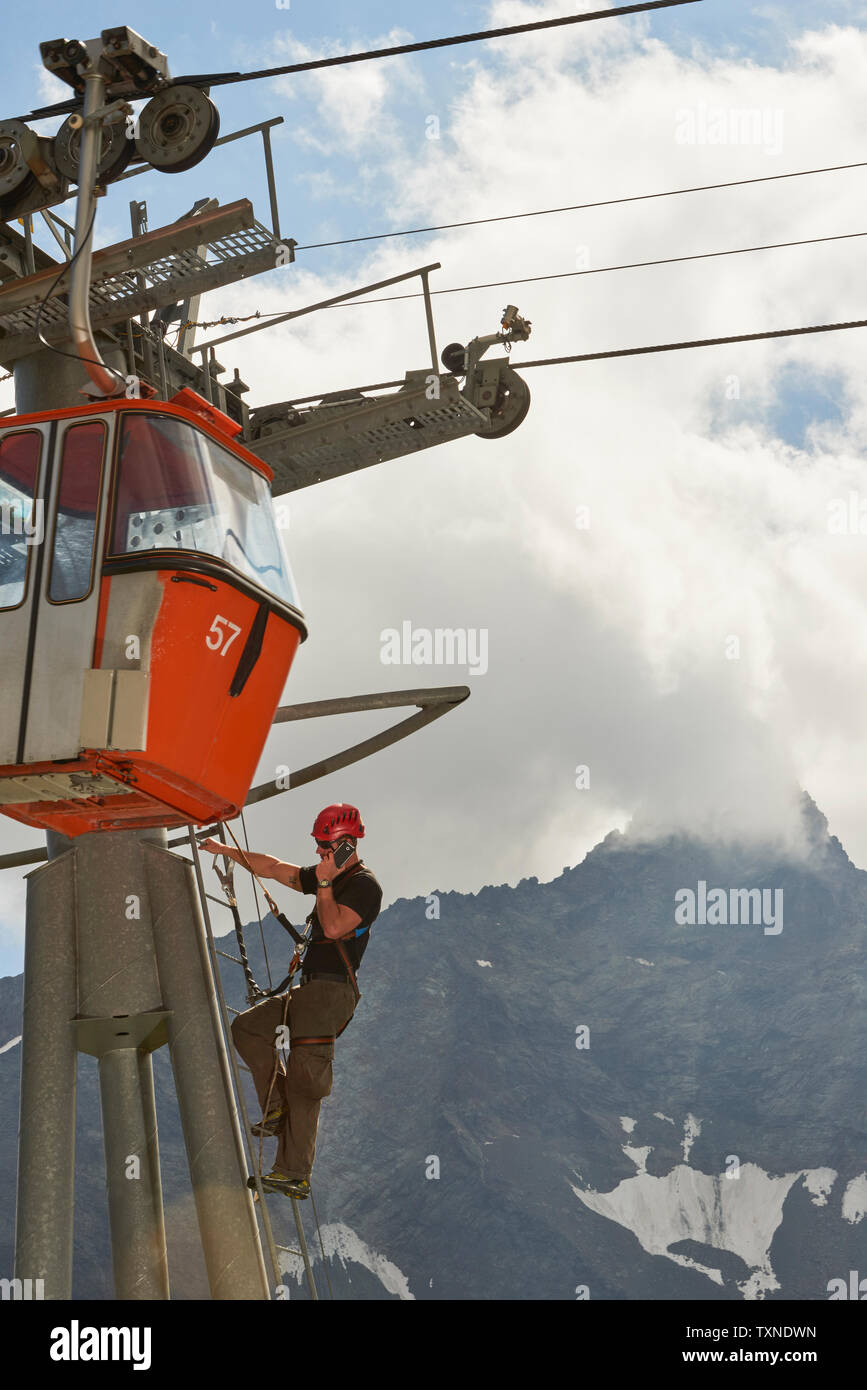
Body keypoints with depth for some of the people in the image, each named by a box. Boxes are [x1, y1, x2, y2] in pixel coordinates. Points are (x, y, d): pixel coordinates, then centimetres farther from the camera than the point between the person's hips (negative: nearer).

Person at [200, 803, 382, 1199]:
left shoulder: (366, 886, -9)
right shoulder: (329, 877, 19)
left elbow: (334, 927, -22)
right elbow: (274, 868, 25)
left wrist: (324, 884, -14)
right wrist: (226, 851, 24)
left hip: (333, 991, -10)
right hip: (310, 989, 10)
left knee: (304, 1076, -17)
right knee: (247, 1027, 9)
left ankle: (295, 1174, -15)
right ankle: (278, 1108, 3)